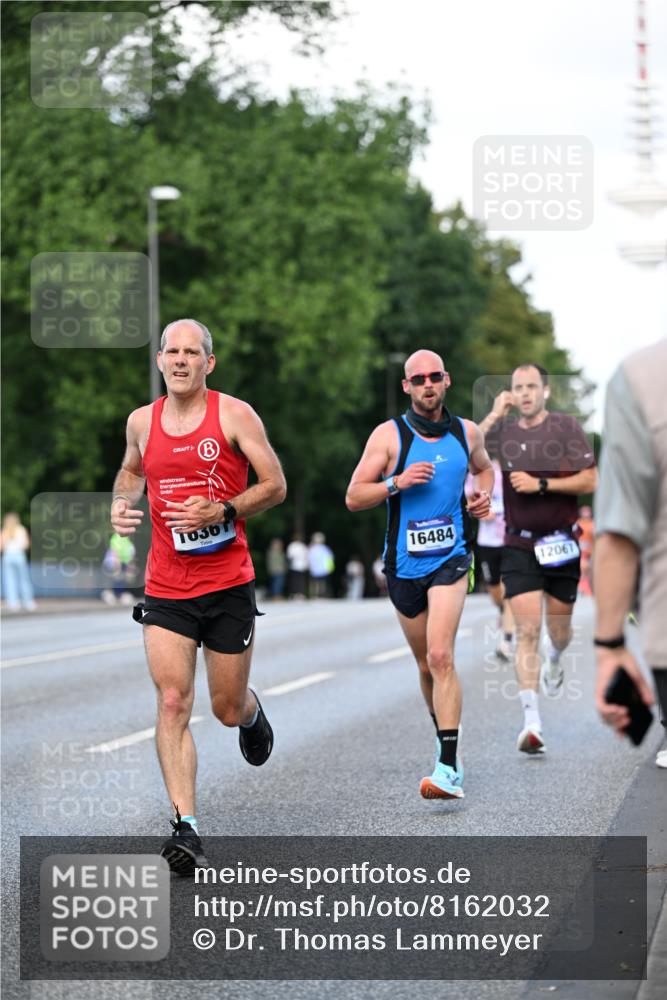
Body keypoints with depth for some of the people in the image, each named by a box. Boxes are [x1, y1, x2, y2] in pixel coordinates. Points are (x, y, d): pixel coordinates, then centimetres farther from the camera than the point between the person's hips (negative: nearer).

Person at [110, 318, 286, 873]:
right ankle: (185, 827, -13)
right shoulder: (142, 421, 6)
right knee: (172, 702, -13)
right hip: (166, 588, 2)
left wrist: (220, 511, -18)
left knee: (228, 709, 8)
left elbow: (275, 484, -4)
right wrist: (121, 503, 5)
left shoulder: (235, 415, -5)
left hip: (228, 584, -2)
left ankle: (252, 713, 47)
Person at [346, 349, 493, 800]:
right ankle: (448, 740, 35)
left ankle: (449, 769, -23)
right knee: (428, 665, 12)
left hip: (451, 559, -1)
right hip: (405, 564, 1)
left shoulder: (467, 432, 6)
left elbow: (485, 467, 28)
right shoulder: (389, 435, -2)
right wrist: (396, 482, -19)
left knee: (440, 657, -18)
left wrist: (485, 494, 6)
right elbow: (353, 497, -3)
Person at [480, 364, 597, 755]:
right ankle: (532, 723, -13)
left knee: (559, 630, 13)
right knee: (527, 632, -11)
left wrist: (541, 484, -15)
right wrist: (493, 416, -11)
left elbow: (590, 480, -7)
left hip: (561, 545, 0)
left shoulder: (567, 427, -3)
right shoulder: (504, 431, 3)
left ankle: (554, 663, 51)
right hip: (520, 547, 0)